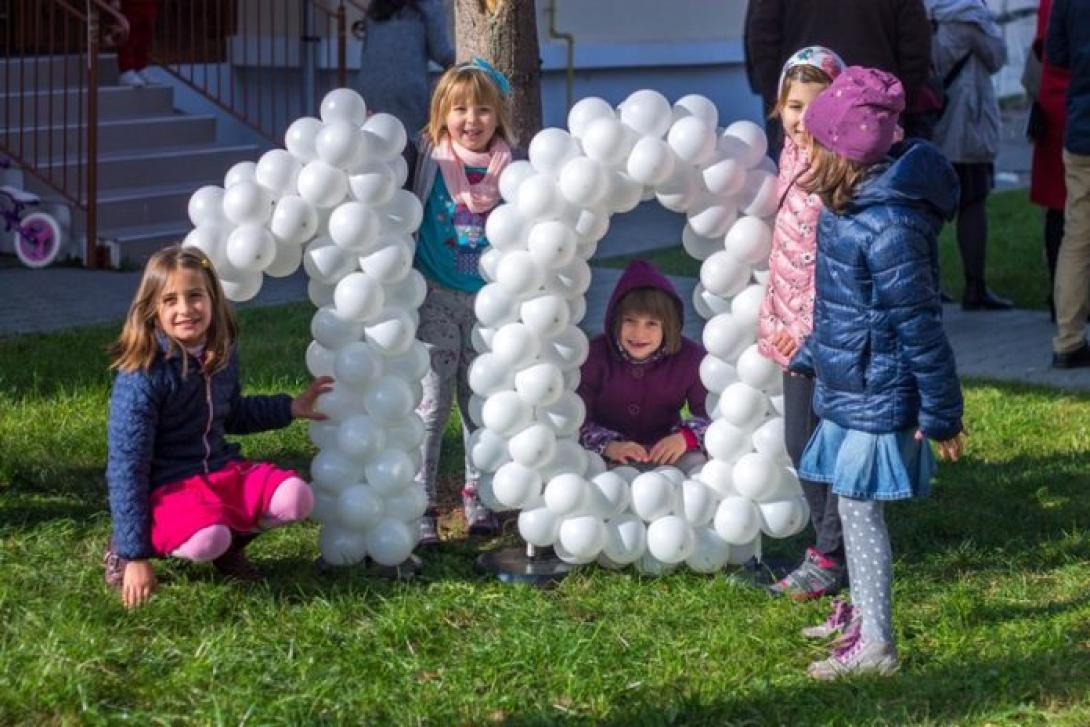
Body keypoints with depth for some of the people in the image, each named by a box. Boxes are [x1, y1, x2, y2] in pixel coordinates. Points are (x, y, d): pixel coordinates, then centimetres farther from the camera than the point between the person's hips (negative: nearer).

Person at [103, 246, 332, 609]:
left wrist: (291, 408, 17)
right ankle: (123, 548, -5)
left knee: (296, 498, -19)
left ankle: (229, 542, 9)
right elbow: (126, 469, -17)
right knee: (207, 540, -37)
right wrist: (136, 557, -17)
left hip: (222, 470, 6)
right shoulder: (141, 378, -20)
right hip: (165, 488, -6)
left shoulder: (222, 355, 1)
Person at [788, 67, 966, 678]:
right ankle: (862, 611, 36)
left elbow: (918, 322, -21)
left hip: (877, 394, -9)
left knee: (859, 506, -2)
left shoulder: (887, 224, -26)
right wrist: (811, 356, 28)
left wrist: (941, 411, -16)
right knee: (852, 501, 19)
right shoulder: (849, 205, 4)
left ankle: (875, 647, 6)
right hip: (849, 382, 9)